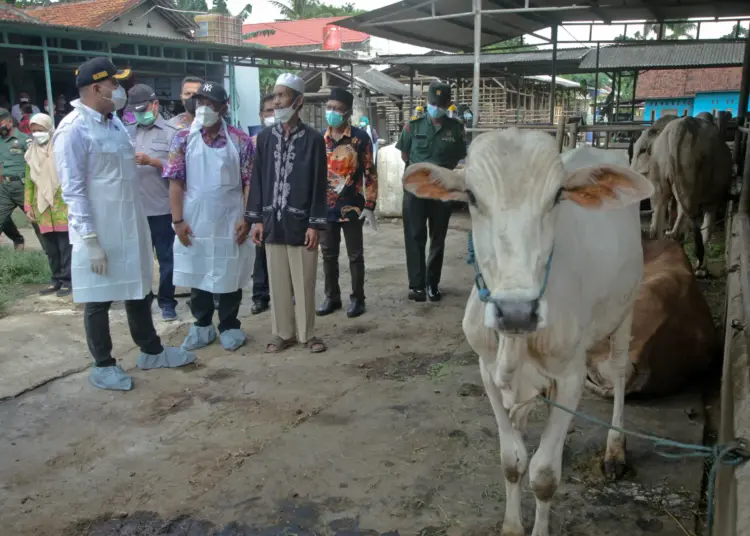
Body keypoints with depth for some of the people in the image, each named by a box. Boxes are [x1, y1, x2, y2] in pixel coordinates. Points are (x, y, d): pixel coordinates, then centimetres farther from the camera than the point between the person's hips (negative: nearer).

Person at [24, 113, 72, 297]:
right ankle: (57, 279, 17)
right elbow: (29, 182, 16)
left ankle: (67, 280, 4)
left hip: (62, 206, -5)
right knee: (50, 248, 8)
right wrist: (28, 206, 12)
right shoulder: (31, 153, 13)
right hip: (42, 208, 5)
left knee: (65, 246, -3)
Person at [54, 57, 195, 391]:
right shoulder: (73, 130, -16)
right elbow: (73, 190, -18)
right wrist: (91, 240, -21)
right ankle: (102, 366, 21)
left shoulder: (115, 122, 9)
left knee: (139, 291, 18)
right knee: (99, 300, 7)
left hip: (131, 227, 8)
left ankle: (151, 351, 33)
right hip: (99, 234, -8)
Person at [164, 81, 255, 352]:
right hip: (194, 223, 2)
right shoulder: (183, 139, 1)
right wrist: (178, 220, -8)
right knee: (197, 276, 12)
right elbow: (176, 182, -1)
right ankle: (202, 326, 28)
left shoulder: (240, 140, -2)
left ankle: (229, 327, 23)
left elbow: (249, 183, -2)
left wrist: (247, 218, -9)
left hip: (230, 222, -2)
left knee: (229, 276, 7)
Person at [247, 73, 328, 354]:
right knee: (278, 282, 10)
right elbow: (258, 179, 8)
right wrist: (257, 219, 3)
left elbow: (319, 184, -5)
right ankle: (283, 333, 22)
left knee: (304, 283, 5)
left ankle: (307, 333, 19)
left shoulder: (313, 138, -4)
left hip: (300, 223, -3)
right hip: (272, 223, 3)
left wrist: (315, 224, -9)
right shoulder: (265, 138, 6)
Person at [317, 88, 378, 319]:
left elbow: (370, 174, -6)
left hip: (352, 207, -4)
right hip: (326, 208, 4)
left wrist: (370, 205, -10)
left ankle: (357, 298, 19)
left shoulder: (360, 138, -7)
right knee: (328, 255, 12)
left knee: (355, 255, 7)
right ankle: (332, 297, 25)